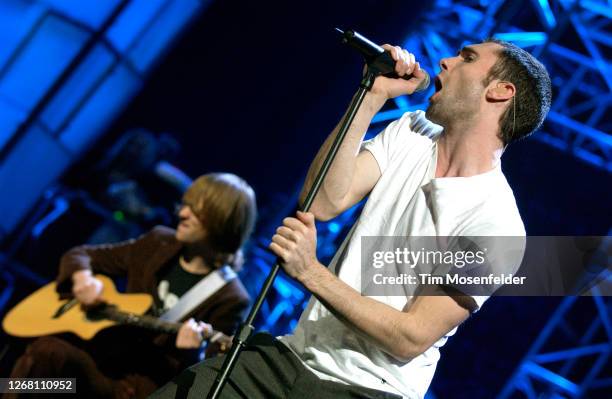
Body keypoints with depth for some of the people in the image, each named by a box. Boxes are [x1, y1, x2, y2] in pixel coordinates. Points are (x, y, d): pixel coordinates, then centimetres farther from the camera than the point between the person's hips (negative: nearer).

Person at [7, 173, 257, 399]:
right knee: (47, 350, -27)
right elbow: (80, 255, 16)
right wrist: (82, 278, -7)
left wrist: (189, 355, -32)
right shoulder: (158, 243, 7)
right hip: (103, 350, 5)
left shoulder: (230, 299, -7)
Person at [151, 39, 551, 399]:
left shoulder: (496, 223, -15)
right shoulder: (411, 131, 5)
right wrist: (373, 97, -11)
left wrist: (311, 273, -21)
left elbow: (411, 338, -17)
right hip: (296, 353, 6)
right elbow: (325, 201, -9)